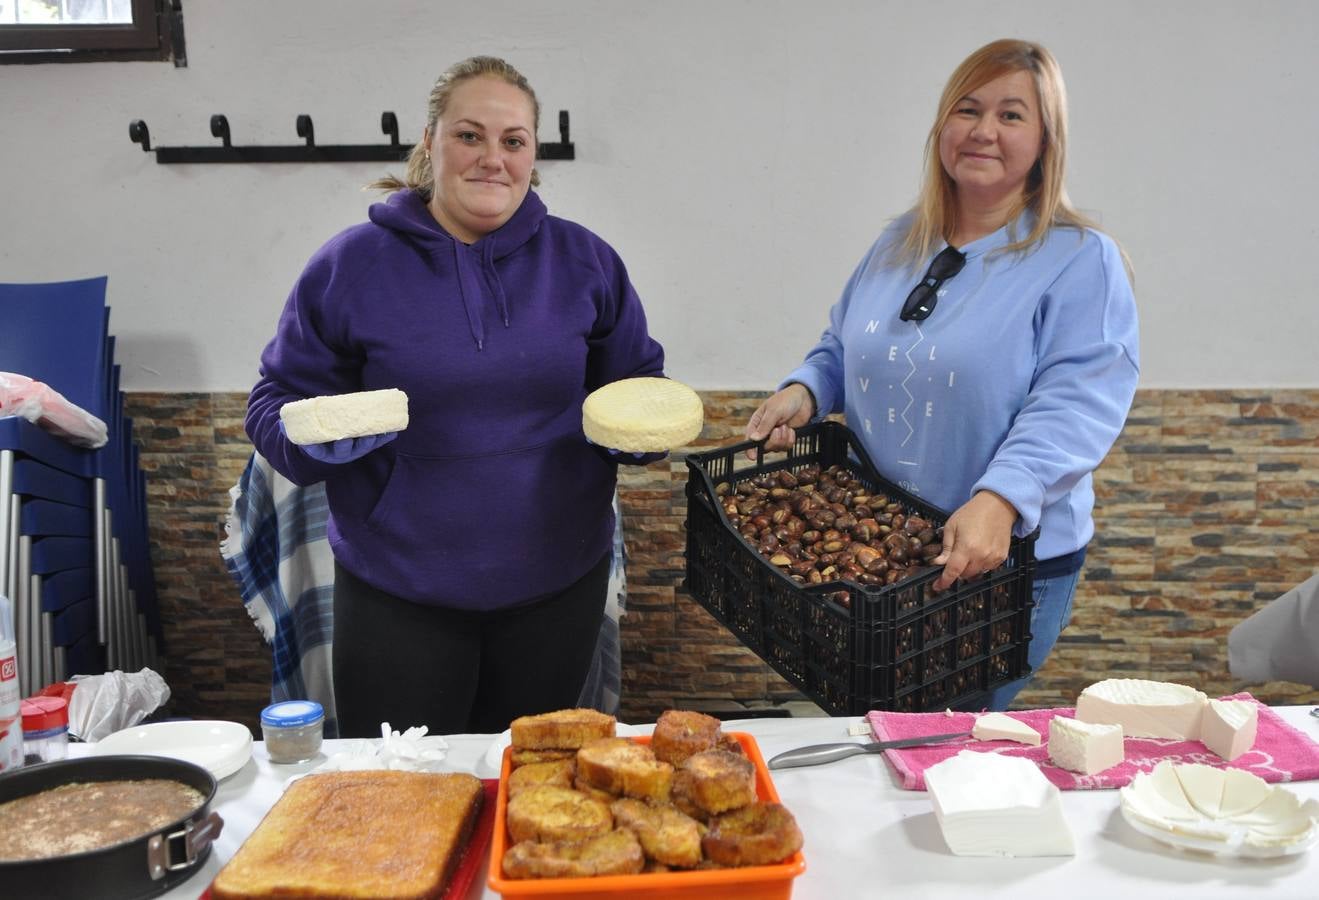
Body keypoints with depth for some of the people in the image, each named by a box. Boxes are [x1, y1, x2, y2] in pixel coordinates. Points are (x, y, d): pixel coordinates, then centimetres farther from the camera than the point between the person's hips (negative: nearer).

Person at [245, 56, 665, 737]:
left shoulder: (584, 261, 1)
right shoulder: (351, 264, -4)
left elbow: (637, 381, 12)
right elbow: (277, 402, 2)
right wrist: (319, 437, -20)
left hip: (557, 582, 2)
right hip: (397, 592, -1)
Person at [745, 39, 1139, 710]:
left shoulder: (1081, 261, -11)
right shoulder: (900, 243, 8)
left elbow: (1077, 402, -21)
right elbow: (841, 347, 18)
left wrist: (998, 501, -35)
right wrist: (803, 392, -3)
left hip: (1007, 562, -5)